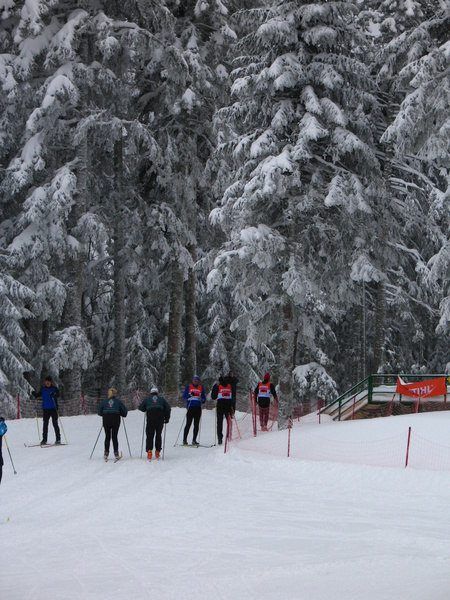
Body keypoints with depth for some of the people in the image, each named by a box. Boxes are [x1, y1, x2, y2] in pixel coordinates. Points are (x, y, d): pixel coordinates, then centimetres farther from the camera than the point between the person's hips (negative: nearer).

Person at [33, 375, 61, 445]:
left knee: (55, 424, -4)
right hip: (45, 409, 4)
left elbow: (58, 394, -18)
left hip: (53, 408, -4)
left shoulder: (54, 388, -4)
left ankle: (58, 439, 0)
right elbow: (38, 394, 15)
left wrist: (54, 394, -39)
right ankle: (44, 439, 12)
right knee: (45, 424, 7)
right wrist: (35, 394, -5)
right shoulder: (43, 389, 7)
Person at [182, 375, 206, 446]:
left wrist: (203, 400, -7)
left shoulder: (201, 388, 14)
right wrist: (190, 395, -17)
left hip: (198, 408, 3)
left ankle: (194, 440, 6)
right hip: (190, 407, -3)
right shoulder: (188, 387, 6)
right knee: (188, 424, -8)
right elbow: (184, 396, 1)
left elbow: (203, 397, 15)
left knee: (196, 425, 1)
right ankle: (184, 440, -4)